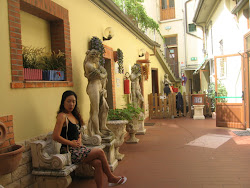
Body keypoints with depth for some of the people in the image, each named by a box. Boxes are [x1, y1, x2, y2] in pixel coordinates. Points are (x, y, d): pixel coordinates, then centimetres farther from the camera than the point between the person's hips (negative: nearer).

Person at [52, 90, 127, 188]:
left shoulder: (74, 115, 13)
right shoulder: (62, 116, -14)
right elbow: (55, 136, -22)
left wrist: (79, 140, 6)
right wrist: (72, 143, -14)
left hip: (78, 147, 8)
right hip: (69, 151, -8)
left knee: (98, 163, -9)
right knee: (100, 152, -12)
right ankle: (111, 177, 7)